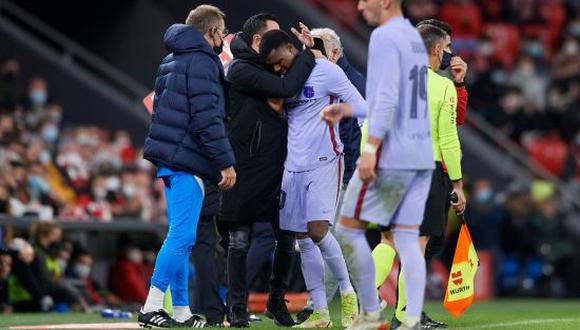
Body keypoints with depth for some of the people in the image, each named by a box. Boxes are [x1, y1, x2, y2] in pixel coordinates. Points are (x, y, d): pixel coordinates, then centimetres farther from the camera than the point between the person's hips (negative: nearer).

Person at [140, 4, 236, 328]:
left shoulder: (174, 59, 21)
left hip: (171, 155, 10)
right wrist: (226, 162, -15)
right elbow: (207, 118, -17)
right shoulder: (201, 62, -9)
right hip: (187, 159, -10)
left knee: (181, 236, 11)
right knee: (183, 236, -11)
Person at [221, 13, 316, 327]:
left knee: (287, 240, 7)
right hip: (247, 169, -7)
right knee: (240, 241, 1)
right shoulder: (241, 69, -9)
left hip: (278, 170, 7)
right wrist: (307, 53, -12)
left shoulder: (273, 68, 15)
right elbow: (286, 88, -20)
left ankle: (277, 301, 22)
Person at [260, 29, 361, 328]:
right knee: (302, 239, 4)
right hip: (293, 166, 6)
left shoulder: (324, 71, -7)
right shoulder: (284, 80, 11)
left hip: (323, 162, -6)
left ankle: (347, 291, 6)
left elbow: (360, 107, -5)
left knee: (317, 232, -15)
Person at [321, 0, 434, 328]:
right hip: (422, 156, 8)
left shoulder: (385, 37, -10)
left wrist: (370, 147, -26)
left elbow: (387, 99, -21)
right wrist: (347, 109, 24)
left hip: (391, 156, -8)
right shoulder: (415, 37, 17)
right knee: (408, 238, 4)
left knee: (349, 228, 4)